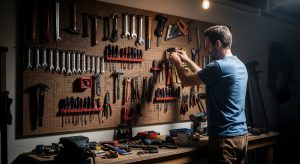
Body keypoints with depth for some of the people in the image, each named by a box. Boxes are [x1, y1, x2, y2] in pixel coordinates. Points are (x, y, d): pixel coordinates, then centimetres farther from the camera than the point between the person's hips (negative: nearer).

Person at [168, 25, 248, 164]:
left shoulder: (219, 66, -19)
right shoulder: (240, 65, 11)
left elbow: (186, 80, -8)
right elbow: (205, 75, 24)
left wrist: (177, 62, 10)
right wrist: (187, 60, 27)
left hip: (225, 137, -9)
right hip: (241, 135, 9)